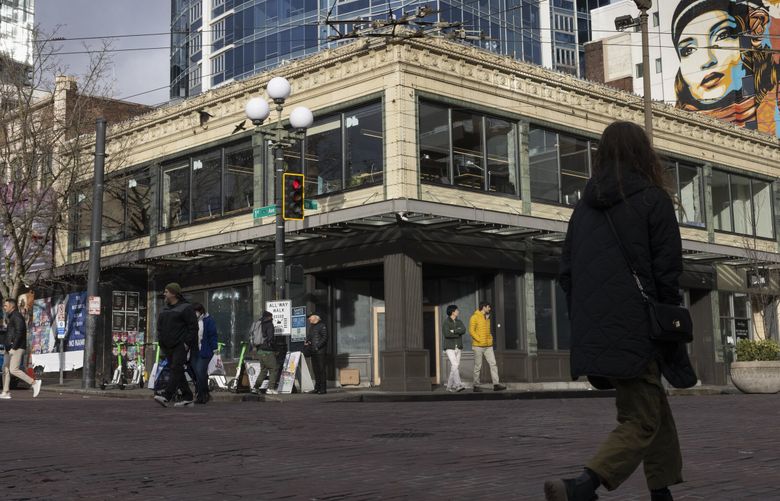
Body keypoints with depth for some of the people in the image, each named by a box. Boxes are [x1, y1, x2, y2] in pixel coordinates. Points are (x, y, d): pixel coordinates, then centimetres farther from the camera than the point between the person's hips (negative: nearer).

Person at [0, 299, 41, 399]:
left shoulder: (16, 316, -10)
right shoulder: (11, 317, 22)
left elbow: (19, 333, -20)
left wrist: (13, 347, -22)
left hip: (17, 348, -10)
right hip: (10, 349, 10)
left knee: (13, 370, -16)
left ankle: (34, 383, -13)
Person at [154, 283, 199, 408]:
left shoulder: (185, 308, -5)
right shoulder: (165, 309, 17)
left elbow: (193, 326, -10)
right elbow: (160, 327, 22)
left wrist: (187, 343, -16)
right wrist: (160, 341, 10)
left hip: (180, 345, -8)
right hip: (167, 346, 8)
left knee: (176, 368, -16)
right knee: (175, 370, 5)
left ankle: (166, 396, -27)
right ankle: (187, 397, 10)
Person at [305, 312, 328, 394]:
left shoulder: (322, 326, -4)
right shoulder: (311, 327, 20)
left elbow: (324, 338, -11)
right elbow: (308, 337, 25)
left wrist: (317, 346, -17)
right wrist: (306, 342, 4)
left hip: (320, 351, -8)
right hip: (313, 352, 8)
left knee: (321, 369, -8)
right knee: (315, 370, 9)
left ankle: (323, 389, -6)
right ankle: (317, 388, 14)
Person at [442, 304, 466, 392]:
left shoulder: (459, 322, 9)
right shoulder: (445, 322, -7)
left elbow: (463, 330, -10)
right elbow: (446, 334, -22)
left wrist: (453, 331, -21)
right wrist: (458, 334, -13)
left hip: (458, 348, 6)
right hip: (449, 348, -6)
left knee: (455, 367, 4)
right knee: (455, 365, -19)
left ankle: (449, 386, 13)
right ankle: (458, 385, -25)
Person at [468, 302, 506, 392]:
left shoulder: (487, 318, 16)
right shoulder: (475, 317, -6)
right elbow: (471, 331, -13)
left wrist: (490, 339, 11)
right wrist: (479, 340, -17)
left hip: (488, 346, 7)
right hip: (478, 346, -7)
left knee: (493, 364, -3)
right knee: (478, 366, -1)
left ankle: (496, 384, -6)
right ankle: (476, 386, 8)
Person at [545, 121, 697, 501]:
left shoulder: (584, 206, 12)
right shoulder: (653, 199, -3)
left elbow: (566, 274, 12)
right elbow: (668, 273, -8)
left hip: (593, 335, 6)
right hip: (634, 331, -6)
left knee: (654, 410, 20)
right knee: (640, 424, -3)